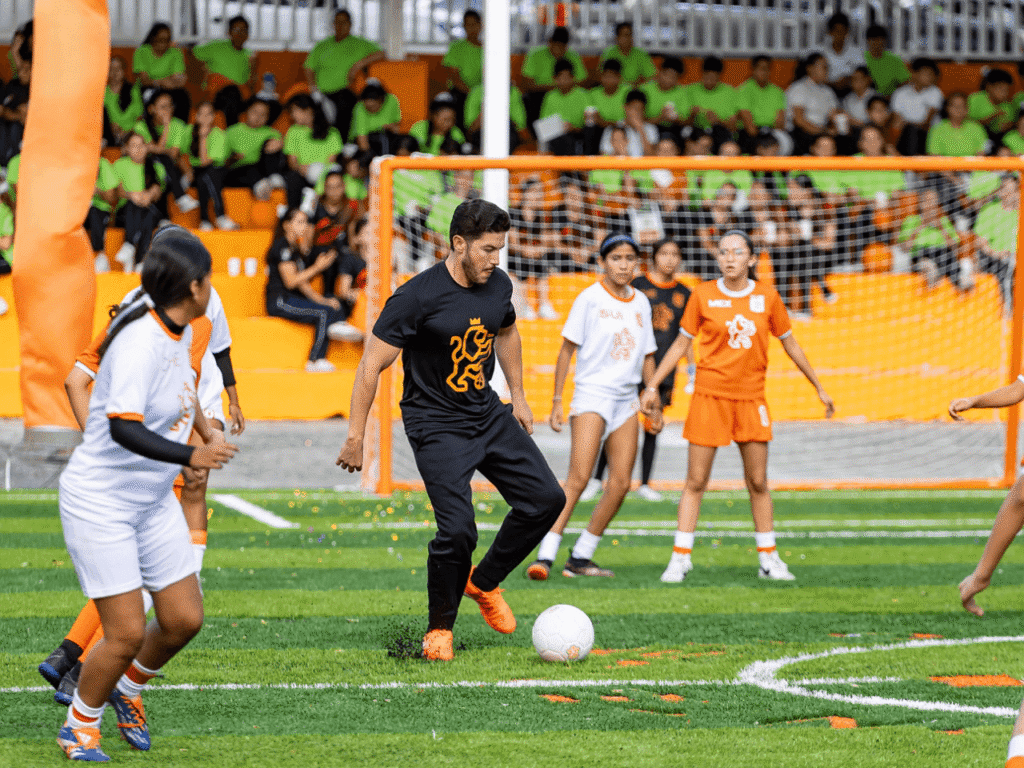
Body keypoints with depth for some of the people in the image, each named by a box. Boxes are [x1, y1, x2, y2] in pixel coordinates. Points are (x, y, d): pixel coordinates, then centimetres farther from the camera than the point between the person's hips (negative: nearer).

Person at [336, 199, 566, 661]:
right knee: (458, 529, -18)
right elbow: (371, 365, -16)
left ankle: (483, 581, 20)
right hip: (435, 425, -7)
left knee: (546, 498, 0)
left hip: (487, 413, 7)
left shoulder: (498, 286, -1)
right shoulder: (418, 297, -20)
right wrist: (355, 436, -15)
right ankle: (439, 629, 5)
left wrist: (518, 396, 23)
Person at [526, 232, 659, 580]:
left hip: (626, 400, 6)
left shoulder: (641, 303, 11)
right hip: (591, 394, -6)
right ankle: (545, 556, -19)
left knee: (621, 484, -1)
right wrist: (556, 401, -6)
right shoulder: (590, 298, -4)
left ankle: (581, 557, 8)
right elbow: (568, 350, -2)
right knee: (578, 478, -17)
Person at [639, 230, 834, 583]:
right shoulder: (703, 295, -2)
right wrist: (652, 386, 2)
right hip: (710, 395, -2)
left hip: (751, 399, 2)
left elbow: (789, 344, 13)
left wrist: (818, 387, 17)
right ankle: (681, 557, 2)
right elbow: (681, 344, 6)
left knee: (758, 483, 5)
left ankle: (768, 558, 14)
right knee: (696, 482, -2)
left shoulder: (767, 296, 2)